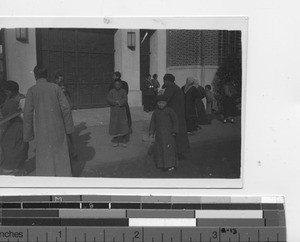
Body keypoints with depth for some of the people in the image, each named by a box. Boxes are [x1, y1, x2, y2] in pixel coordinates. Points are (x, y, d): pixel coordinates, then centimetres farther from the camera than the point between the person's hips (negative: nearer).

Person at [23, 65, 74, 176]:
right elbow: (66, 107, -6)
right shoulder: (55, 87, -2)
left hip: (42, 130, -1)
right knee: (60, 156, 12)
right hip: (57, 128, 1)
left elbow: (28, 113, -7)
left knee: (44, 157, 8)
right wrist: (68, 126, 4)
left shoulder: (31, 90, -4)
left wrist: (28, 134, 1)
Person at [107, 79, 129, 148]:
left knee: (123, 125, -2)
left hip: (122, 111, 0)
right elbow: (109, 99, -8)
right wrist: (116, 102, -21)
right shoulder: (111, 91, 3)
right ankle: (115, 141, 13)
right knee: (114, 125, 2)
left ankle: (123, 141, 8)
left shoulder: (123, 91, 2)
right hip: (114, 111, 0)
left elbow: (125, 100, -8)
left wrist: (119, 102, -23)